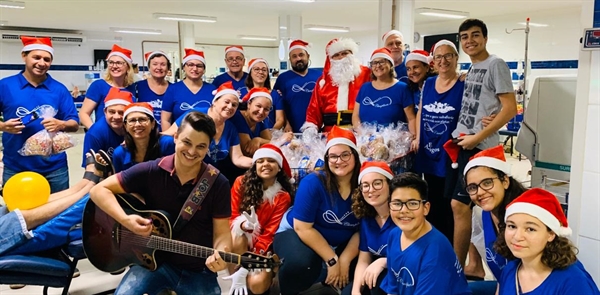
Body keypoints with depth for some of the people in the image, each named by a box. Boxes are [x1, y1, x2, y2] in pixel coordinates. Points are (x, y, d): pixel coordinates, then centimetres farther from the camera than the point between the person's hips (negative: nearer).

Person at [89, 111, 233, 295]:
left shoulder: (218, 184, -9)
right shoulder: (151, 171, -9)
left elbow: (222, 232, -7)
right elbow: (99, 190, -7)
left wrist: (219, 255, -28)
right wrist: (125, 220, -22)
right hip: (153, 261, -1)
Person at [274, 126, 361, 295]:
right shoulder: (313, 183, -22)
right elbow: (303, 228, -22)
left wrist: (344, 260, -19)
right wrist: (332, 260, -23)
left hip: (340, 243, 4)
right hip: (296, 234, -4)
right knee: (302, 263, -35)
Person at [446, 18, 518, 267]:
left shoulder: (495, 65, -7)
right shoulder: (470, 69, 16)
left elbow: (510, 109, -14)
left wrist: (477, 137, -15)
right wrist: (459, 135, 7)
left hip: (478, 147, -8)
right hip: (460, 142, 8)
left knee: (459, 205, -7)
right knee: (463, 205, 11)